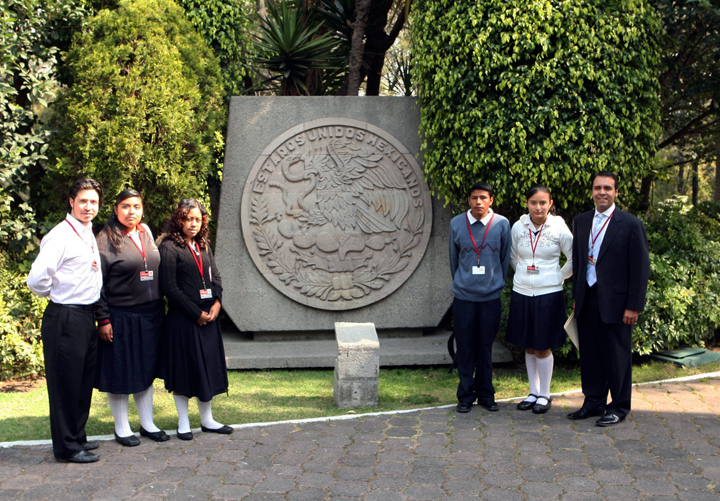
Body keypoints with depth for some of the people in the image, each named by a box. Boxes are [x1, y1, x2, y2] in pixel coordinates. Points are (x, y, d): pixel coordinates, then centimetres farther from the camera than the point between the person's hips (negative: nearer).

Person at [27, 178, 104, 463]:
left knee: (84, 381, 15)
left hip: (87, 317, 9)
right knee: (65, 383, 0)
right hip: (65, 319, -9)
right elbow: (36, 279, -23)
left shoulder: (90, 236, 13)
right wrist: (56, 294, -5)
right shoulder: (60, 236, -15)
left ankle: (77, 437, 28)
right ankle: (66, 447, 10)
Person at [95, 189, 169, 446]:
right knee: (120, 372, 3)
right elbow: (98, 283, -10)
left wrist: (160, 306, 12)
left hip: (150, 315, 6)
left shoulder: (146, 232, 10)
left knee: (146, 369, 14)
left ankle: (147, 423, 25)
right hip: (121, 317, -6)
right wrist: (103, 319, -14)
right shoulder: (106, 239, -9)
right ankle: (121, 428, 17)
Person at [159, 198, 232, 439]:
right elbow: (170, 288, -13)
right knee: (183, 368, 2)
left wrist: (216, 303, -4)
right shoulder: (169, 247, -8)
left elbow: (215, 277, 14)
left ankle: (207, 419, 22)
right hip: (182, 319, -7)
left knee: (209, 367, 11)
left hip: (208, 316, 7)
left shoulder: (203, 246, 14)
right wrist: (196, 313, -12)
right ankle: (183, 423, 14)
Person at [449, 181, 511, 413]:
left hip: (491, 296, 0)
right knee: (465, 348, 4)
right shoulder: (457, 224, 1)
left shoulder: (501, 224, -1)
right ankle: (466, 395, 16)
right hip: (463, 296, 0)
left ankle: (485, 394, 20)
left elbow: (505, 259, 9)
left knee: (486, 348, 7)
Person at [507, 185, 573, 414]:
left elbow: (575, 259, 2)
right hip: (522, 293, 3)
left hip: (548, 294, -3)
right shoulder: (518, 227, 1)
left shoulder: (559, 228, -7)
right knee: (528, 346, 10)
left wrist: (559, 277, 4)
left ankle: (544, 395, 15)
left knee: (543, 347, 0)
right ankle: (533, 392, 23)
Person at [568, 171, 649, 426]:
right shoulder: (581, 221, 10)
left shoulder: (631, 224, -7)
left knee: (617, 356, 4)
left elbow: (640, 268, -8)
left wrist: (633, 306, -11)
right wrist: (576, 295, 13)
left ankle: (619, 407, 18)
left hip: (615, 301, -5)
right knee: (589, 353, 11)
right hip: (587, 300, 5)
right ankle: (594, 402, 25)